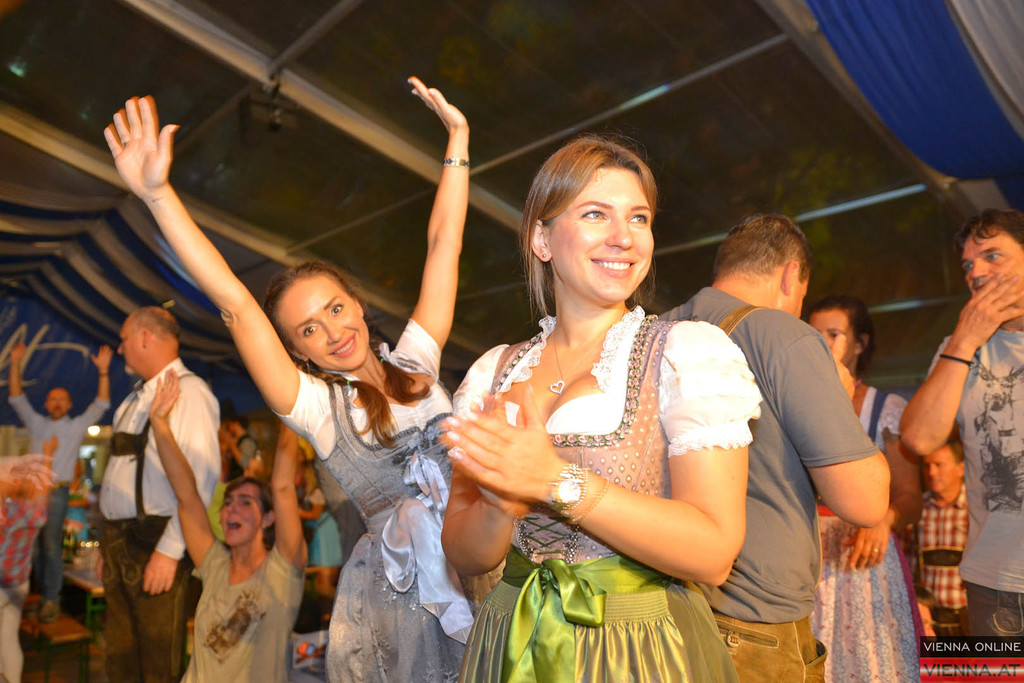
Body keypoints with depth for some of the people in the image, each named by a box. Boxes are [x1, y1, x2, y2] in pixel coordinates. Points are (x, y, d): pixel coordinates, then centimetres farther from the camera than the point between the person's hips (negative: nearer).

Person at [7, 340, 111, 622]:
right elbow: (16, 398, 11)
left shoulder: (77, 426, 8)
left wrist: (103, 371, -13)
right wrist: (15, 364, 0)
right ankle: (45, 594, 19)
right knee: (35, 545, 6)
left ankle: (52, 599, -6)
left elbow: (101, 404, -2)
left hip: (57, 491, -3)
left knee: (51, 545, -10)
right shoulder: (36, 424, 15)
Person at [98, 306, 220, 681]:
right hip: (119, 540, 8)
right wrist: (108, 545, 16)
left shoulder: (188, 391, -13)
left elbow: (200, 478, -20)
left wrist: (169, 551, -21)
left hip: (155, 542, -8)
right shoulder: (137, 398, 15)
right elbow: (123, 476, 16)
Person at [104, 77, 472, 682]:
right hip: (398, 597, -3)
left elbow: (444, 244, 5)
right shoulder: (316, 408, -5)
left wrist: (457, 137, 8)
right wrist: (158, 195, -16)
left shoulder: (415, 362, 3)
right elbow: (234, 301, -12)